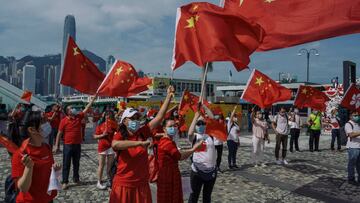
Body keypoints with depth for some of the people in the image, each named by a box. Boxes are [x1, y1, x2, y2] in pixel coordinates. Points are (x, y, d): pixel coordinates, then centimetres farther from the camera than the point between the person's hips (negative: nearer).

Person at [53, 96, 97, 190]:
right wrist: (56, 145, -8)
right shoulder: (64, 121, -8)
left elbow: (87, 108, 2)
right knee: (66, 164, 3)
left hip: (77, 145, 4)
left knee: (76, 164, 15)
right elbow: (59, 133, -6)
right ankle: (65, 182, 10)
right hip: (68, 145, -4)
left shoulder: (79, 117, 2)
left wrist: (94, 98, -2)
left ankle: (76, 179, 28)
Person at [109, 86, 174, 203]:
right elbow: (115, 145, -34)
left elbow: (159, 117, -7)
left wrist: (169, 97, -14)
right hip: (124, 185, -3)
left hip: (142, 185, 3)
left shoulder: (142, 133, -1)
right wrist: (140, 143, -38)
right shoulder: (119, 136, -10)